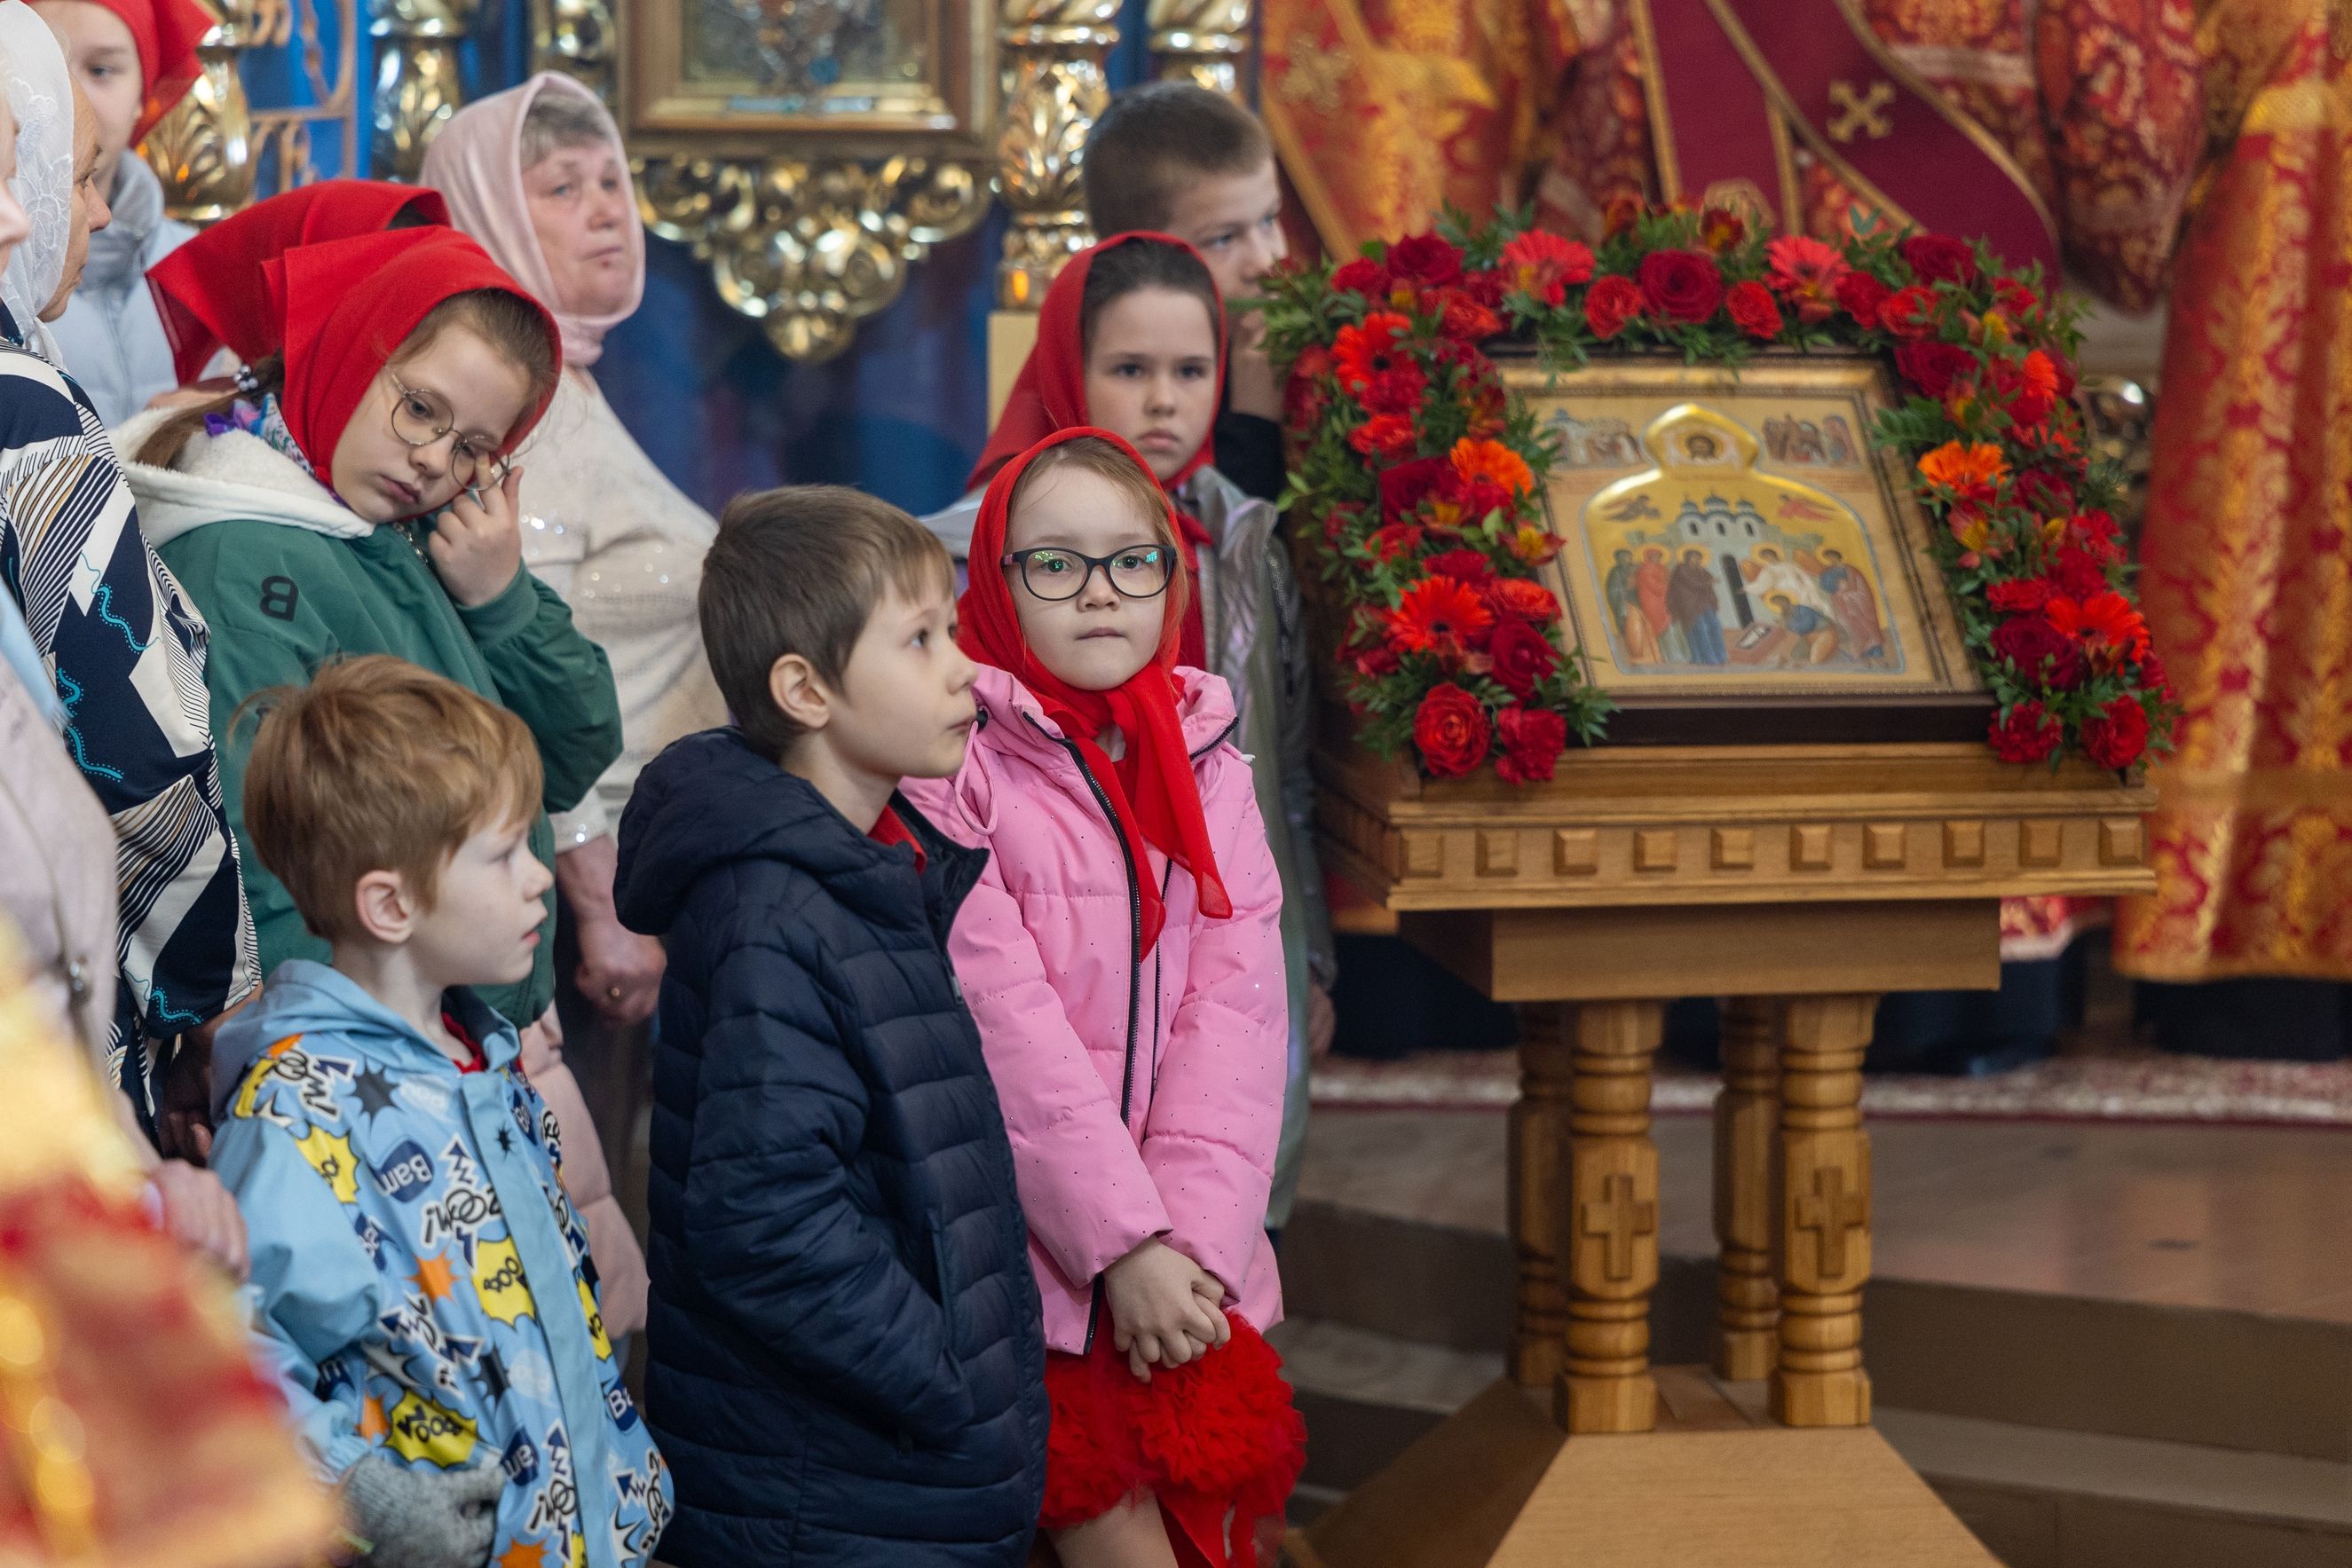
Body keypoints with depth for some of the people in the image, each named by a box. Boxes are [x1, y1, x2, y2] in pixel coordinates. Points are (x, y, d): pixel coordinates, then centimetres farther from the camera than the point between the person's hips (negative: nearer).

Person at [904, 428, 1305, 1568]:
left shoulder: (1206, 768, 10)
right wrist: (1122, 1246, -17)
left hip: (1192, 1267, 5)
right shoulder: (954, 766, -6)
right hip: (1033, 1259, -5)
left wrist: (1189, 1237, -13)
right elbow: (1006, 1026, -13)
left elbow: (1237, 1010, 0)